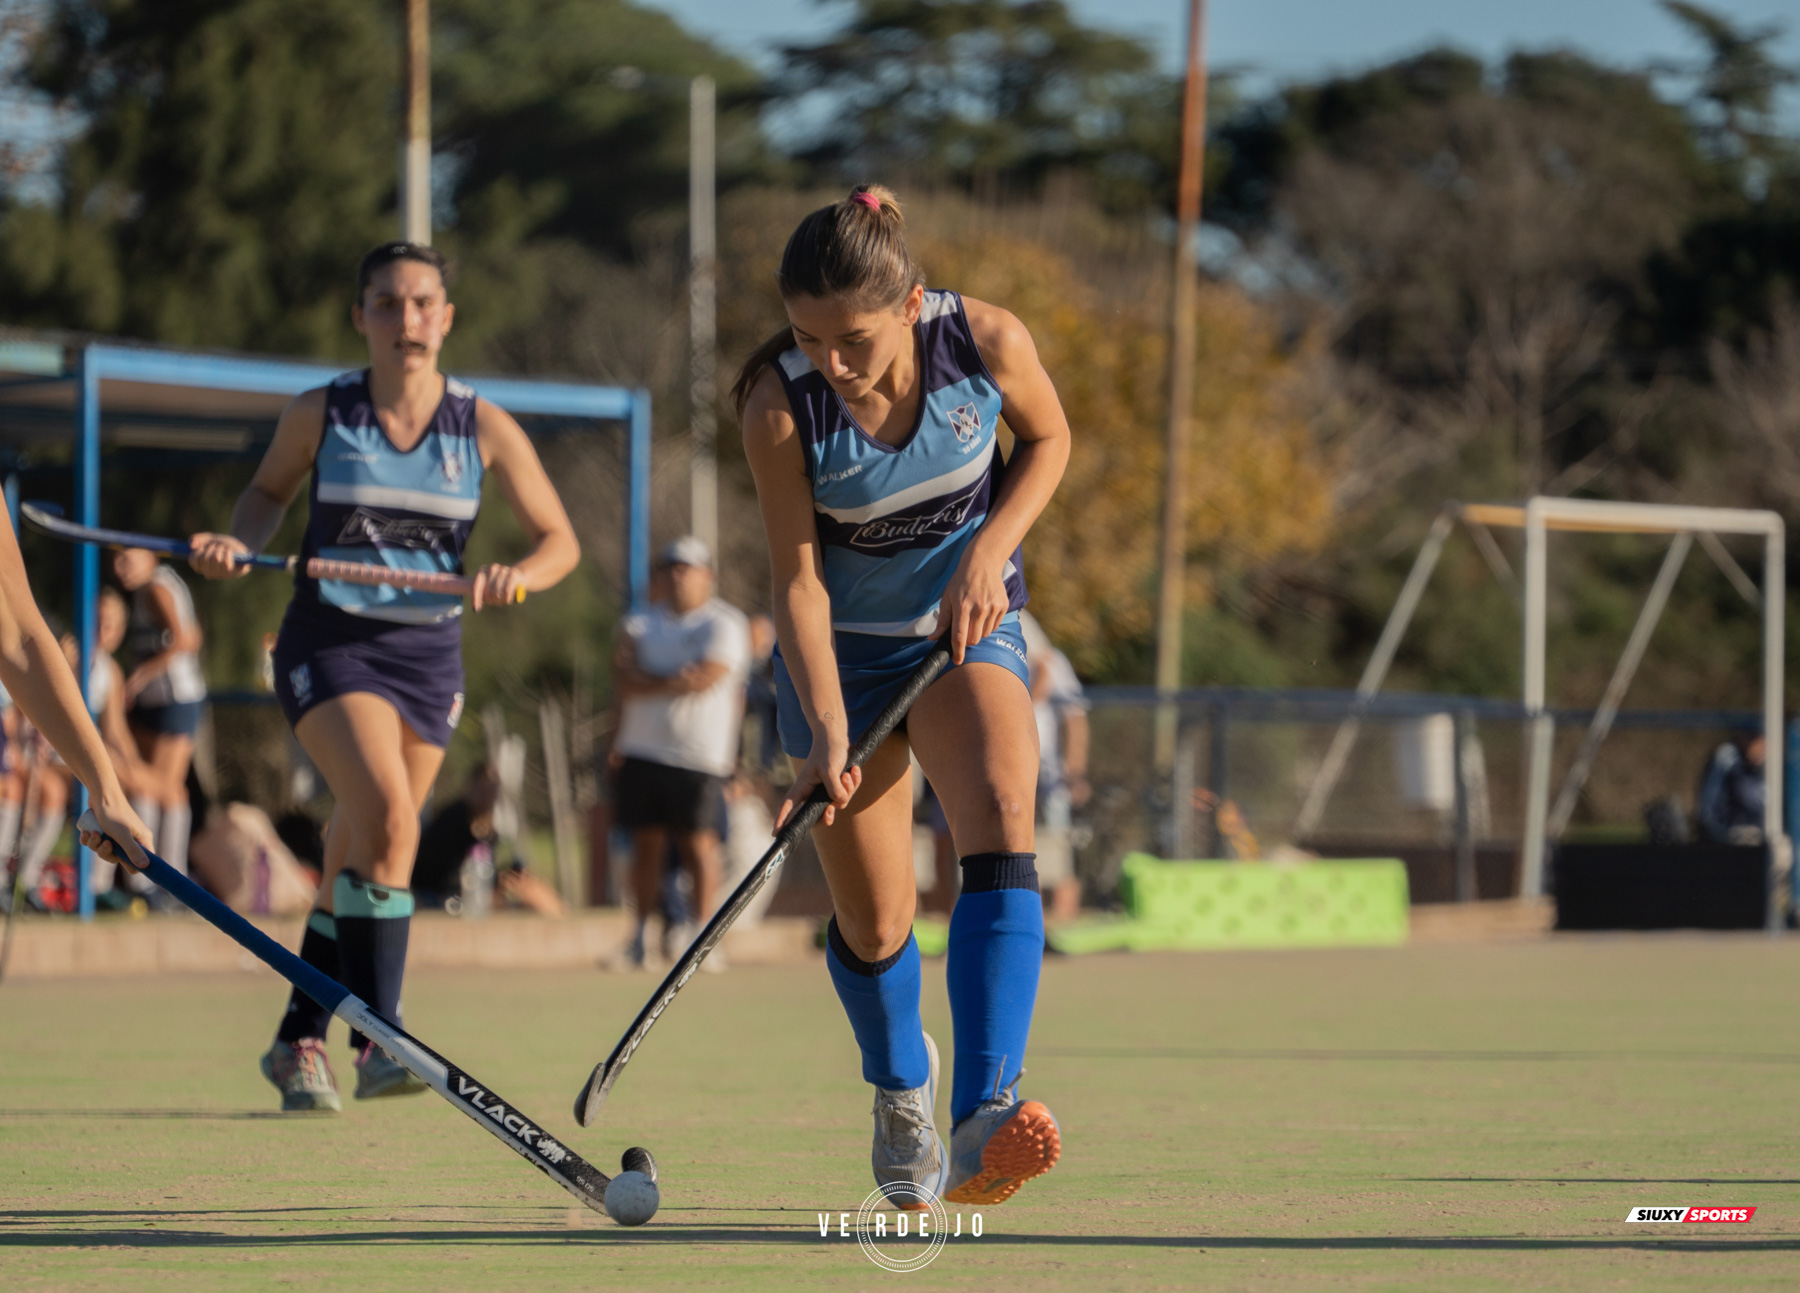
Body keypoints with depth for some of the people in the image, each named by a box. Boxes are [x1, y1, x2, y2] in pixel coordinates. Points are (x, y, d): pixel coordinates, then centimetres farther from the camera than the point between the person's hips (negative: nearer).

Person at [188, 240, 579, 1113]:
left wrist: (517, 577, -19)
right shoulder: (318, 415, -3)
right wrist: (237, 543, -5)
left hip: (427, 652, 3)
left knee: (360, 853, 9)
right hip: (328, 642, -3)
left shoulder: (484, 428, -2)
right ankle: (378, 1041, -26)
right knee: (386, 812, -25)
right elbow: (271, 490, 16)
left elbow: (559, 541, 3)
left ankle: (298, 1041, 28)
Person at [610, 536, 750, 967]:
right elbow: (624, 683, 2)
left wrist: (648, 684, -6)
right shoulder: (640, 622, 14)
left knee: (698, 841, -8)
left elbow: (707, 678, -14)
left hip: (699, 754, -4)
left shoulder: (726, 624, -1)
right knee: (646, 841, 4)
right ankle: (642, 935, 9)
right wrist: (674, 683, -12)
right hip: (641, 750, 4)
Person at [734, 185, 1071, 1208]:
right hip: (843, 646, 0)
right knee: (873, 922, 2)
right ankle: (901, 1086, 37)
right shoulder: (780, 405, -24)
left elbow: (1048, 440, 1)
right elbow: (799, 580, -18)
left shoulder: (989, 343, -21)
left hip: (970, 624, 0)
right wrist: (828, 731, -28)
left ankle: (984, 1122, -39)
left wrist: (988, 553, -15)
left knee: (1001, 828, -27)